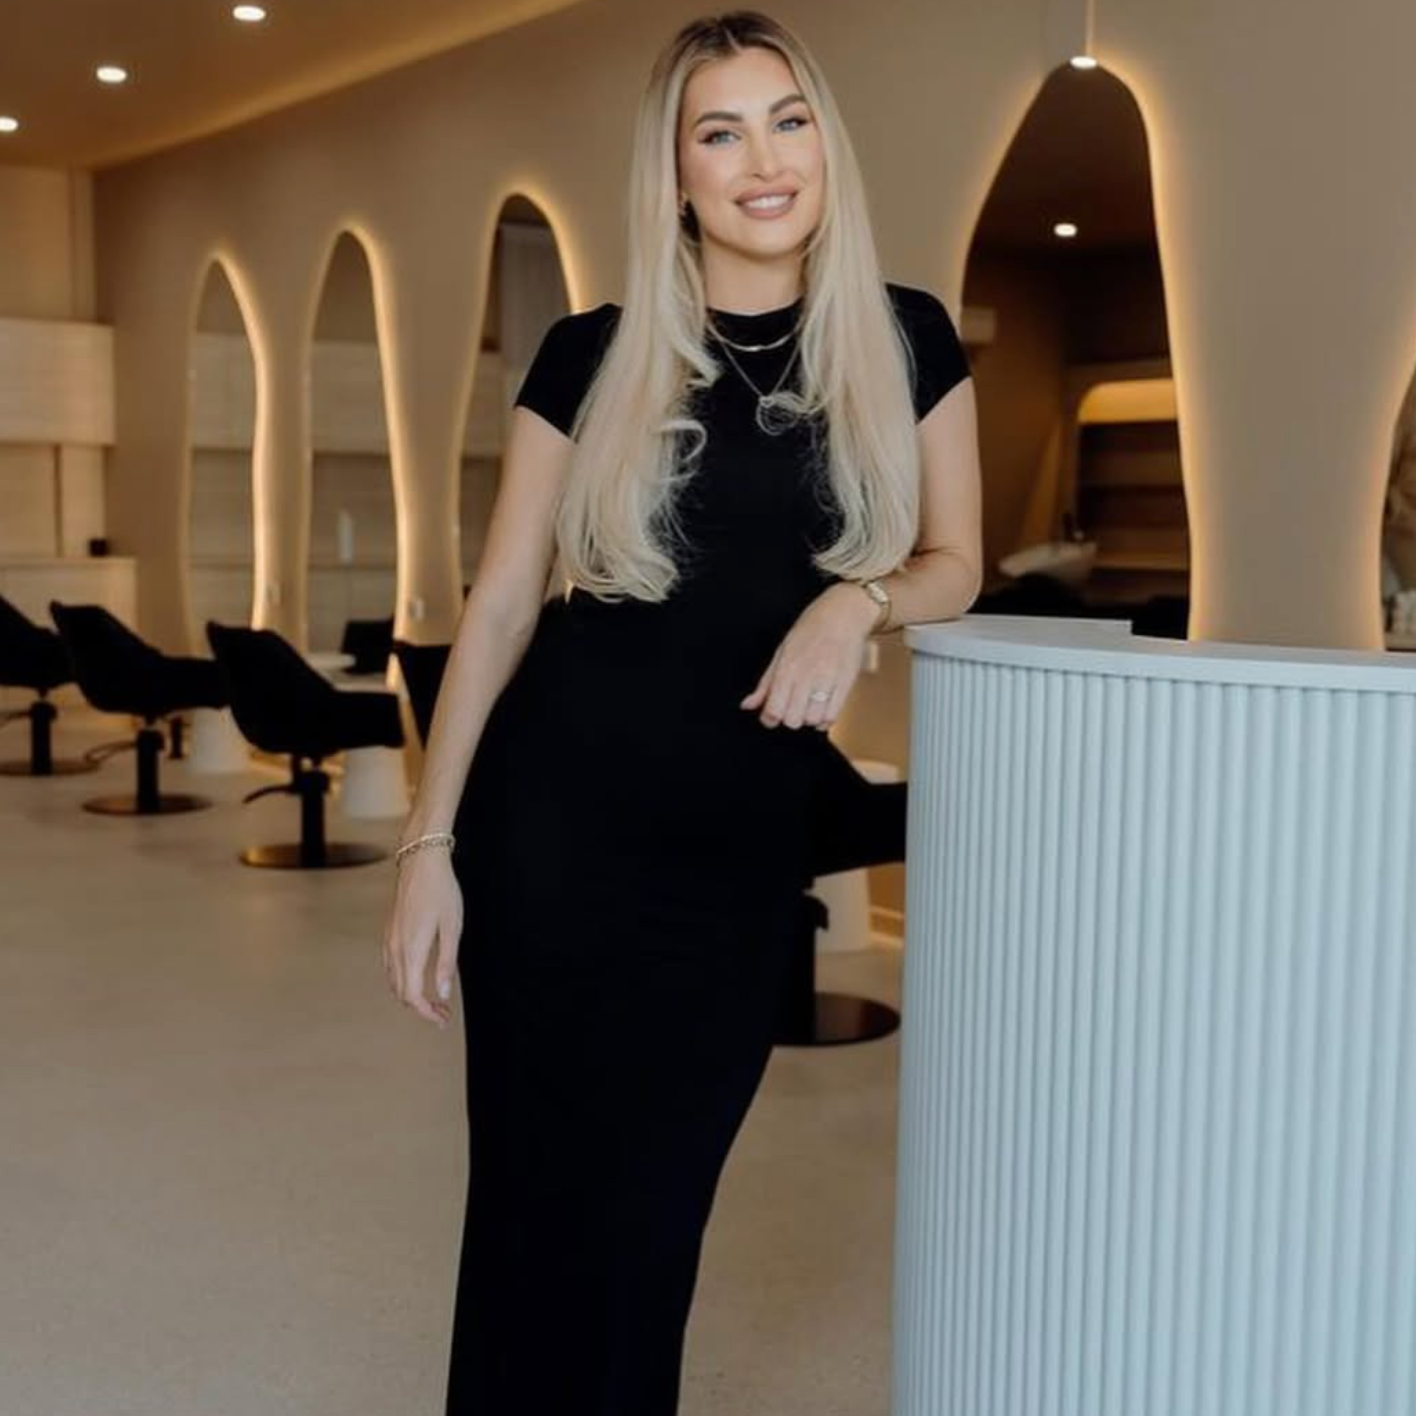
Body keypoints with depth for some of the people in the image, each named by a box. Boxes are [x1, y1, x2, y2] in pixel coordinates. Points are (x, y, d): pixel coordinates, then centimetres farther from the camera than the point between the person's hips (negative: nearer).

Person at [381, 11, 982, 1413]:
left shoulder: (905, 340, 3)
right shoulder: (592, 355, -1)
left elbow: (952, 562, 11)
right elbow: (499, 605, 0)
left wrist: (857, 598, -13)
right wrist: (428, 841, -5)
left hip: (749, 837, 2)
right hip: (557, 815, -1)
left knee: (652, 1210, 12)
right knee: (534, 1192, 6)